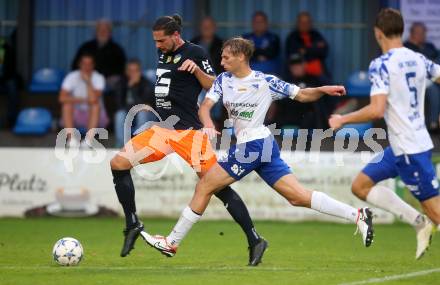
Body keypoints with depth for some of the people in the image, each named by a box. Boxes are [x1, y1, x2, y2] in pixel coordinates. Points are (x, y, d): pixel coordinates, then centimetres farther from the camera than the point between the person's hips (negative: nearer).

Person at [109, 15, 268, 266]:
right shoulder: (165, 54, 14)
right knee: (118, 164, -2)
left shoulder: (195, 53, -6)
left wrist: (197, 69, -23)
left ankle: (255, 241, -7)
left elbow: (214, 87, -9)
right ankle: (133, 225, 6)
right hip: (163, 129, 8)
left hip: (188, 130, -7)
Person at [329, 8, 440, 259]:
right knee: (361, 186, 13)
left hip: (409, 149, -8)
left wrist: (343, 120, -10)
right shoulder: (418, 60, 6)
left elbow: (376, 110, -23)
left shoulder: (381, 65, -16)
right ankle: (419, 222, 9)